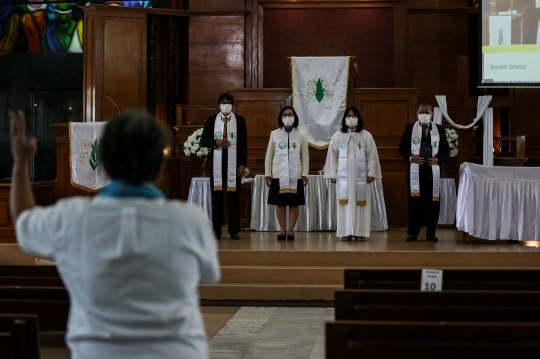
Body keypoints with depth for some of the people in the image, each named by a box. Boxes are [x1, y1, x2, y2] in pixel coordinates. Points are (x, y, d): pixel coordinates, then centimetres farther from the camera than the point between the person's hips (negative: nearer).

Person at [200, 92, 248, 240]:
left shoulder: (240, 120, 3)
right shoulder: (211, 120, 5)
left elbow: (243, 144, 2)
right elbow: (203, 141, 4)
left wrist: (243, 164, -4)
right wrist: (217, 142, -14)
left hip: (233, 163, -1)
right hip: (217, 162, 1)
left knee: (233, 196, 1)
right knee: (216, 195, 3)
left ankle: (234, 230, 5)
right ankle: (216, 230, 8)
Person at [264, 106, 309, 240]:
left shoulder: (301, 135, 4)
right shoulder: (274, 134, 5)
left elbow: (305, 156, 3)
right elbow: (269, 155, 6)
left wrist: (305, 174, -3)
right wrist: (267, 174, 1)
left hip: (295, 175, 0)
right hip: (278, 174, 0)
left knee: (294, 203, 1)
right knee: (280, 203, 2)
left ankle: (291, 229, 8)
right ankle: (282, 230, 9)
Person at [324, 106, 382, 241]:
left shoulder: (366, 136, 3)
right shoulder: (337, 136, 5)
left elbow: (372, 155, 3)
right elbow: (332, 156, 5)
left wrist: (371, 173, -3)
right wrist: (332, 174, 0)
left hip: (361, 175, 0)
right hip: (344, 175, 0)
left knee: (360, 202, 0)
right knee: (345, 202, -1)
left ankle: (360, 232, 3)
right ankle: (346, 232, 0)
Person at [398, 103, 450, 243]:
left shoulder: (439, 129, 8)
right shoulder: (410, 128, 5)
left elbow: (446, 149, 8)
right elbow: (402, 148, 4)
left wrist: (438, 159, -11)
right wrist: (410, 157, -14)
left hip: (432, 171, 1)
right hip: (415, 170, -1)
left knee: (432, 201, 2)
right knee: (415, 201, 0)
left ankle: (431, 233, 8)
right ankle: (412, 233, 6)